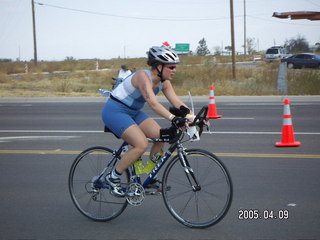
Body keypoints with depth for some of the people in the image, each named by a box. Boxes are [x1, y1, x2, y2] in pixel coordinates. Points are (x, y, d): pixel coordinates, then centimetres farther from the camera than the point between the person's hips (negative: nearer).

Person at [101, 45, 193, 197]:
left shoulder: (163, 81, -2)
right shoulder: (143, 76, -27)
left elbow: (177, 102, -6)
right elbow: (152, 102, -41)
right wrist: (172, 118, -51)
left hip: (134, 112, 8)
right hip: (115, 110, -8)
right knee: (142, 144, -23)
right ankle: (113, 178, -7)